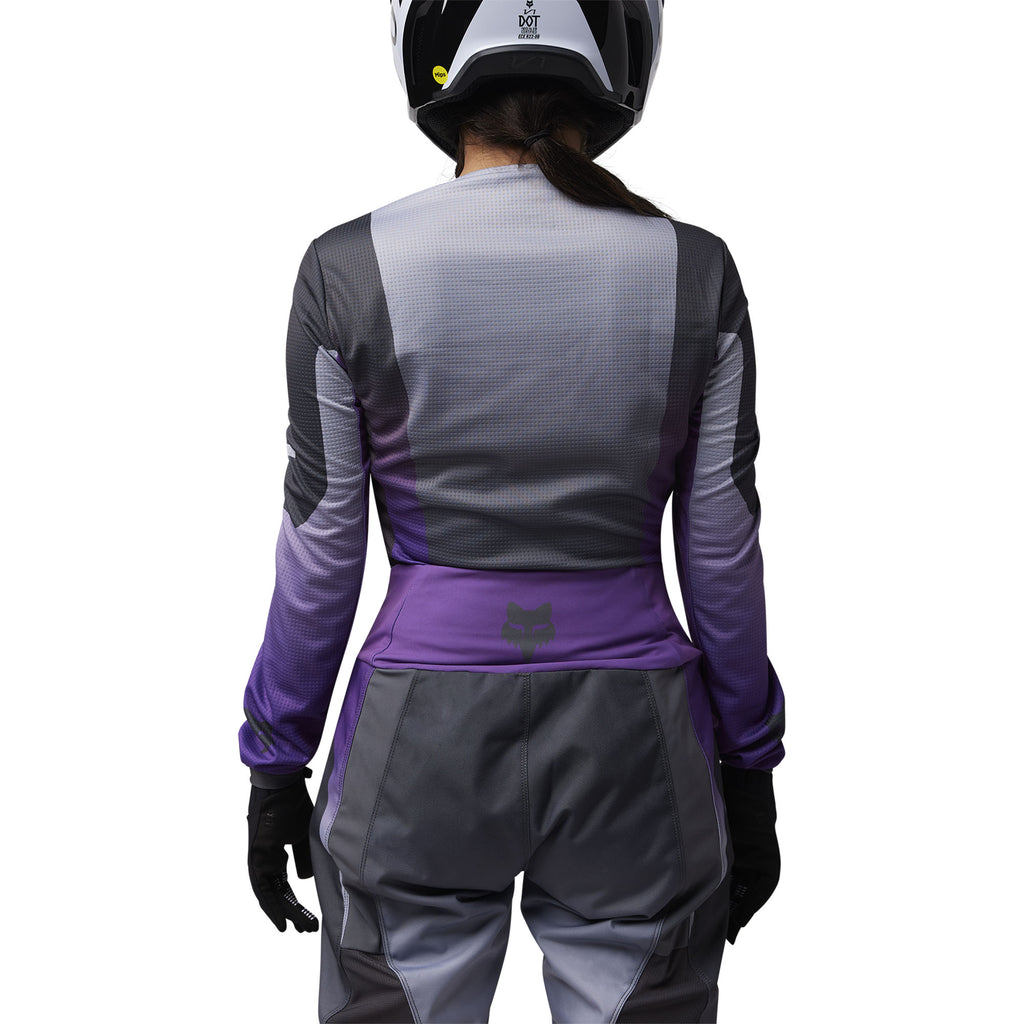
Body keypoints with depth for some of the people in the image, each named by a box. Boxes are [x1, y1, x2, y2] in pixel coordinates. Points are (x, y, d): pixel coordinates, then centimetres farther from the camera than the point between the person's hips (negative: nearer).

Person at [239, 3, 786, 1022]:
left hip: (422, 744, 0)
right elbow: (720, 555, -2)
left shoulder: (352, 268, -9)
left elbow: (321, 551, -5)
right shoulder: (695, 271, -6)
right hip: (631, 746, 1)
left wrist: (275, 762, 8)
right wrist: (748, 770, 10)